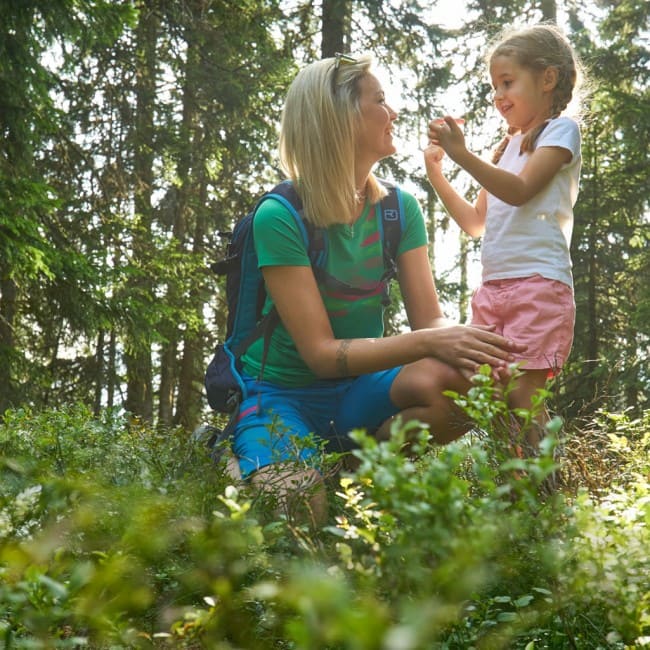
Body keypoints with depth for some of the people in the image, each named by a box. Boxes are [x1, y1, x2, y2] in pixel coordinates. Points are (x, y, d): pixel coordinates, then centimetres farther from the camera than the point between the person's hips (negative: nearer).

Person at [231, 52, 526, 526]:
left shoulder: (398, 209, 0)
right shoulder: (279, 217, -18)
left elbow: (430, 319, -5)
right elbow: (321, 353, -22)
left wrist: (461, 341, -30)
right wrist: (426, 342, -35)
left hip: (358, 391, 5)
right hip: (283, 394, -5)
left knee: (460, 379, -26)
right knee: (299, 508, -33)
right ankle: (240, 464, 0)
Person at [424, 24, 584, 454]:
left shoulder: (561, 130, 2)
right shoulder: (509, 146, 23)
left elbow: (519, 191, -13)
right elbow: (476, 222, 24)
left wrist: (462, 152, -18)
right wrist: (436, 173, 16)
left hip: (539, 282, -8)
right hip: (493, 287, 8)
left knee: (520, 393, -15)